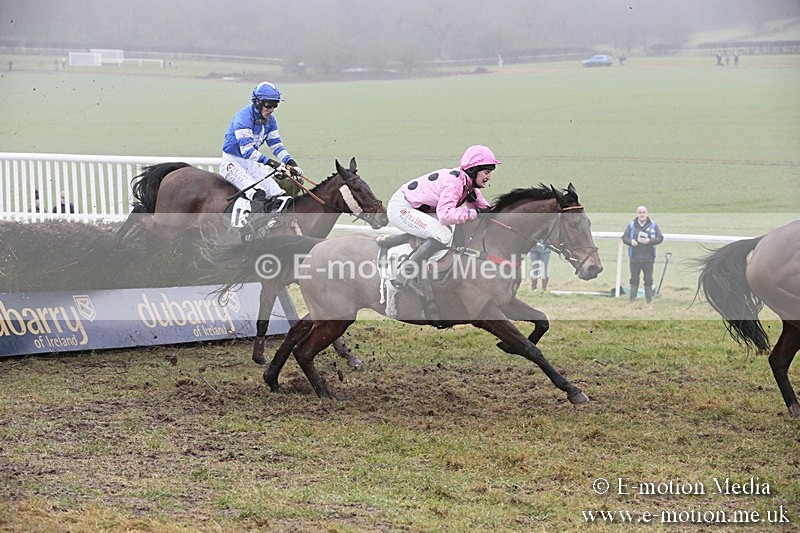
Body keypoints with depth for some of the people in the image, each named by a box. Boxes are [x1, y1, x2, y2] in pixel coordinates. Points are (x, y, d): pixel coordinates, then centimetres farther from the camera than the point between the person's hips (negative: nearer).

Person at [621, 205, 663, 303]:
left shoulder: (653, 225, 4)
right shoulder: (631, 225, 6)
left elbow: (660, 238, 1)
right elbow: (624, 237, 8)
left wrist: (650, 241, -16)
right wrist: (630, 241, -14)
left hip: (648, 258, -1)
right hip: (635, 258, 1)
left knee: (648, 280, 3)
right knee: (634, 280, 5)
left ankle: (649, 300, 10)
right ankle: (632, 300, 11)